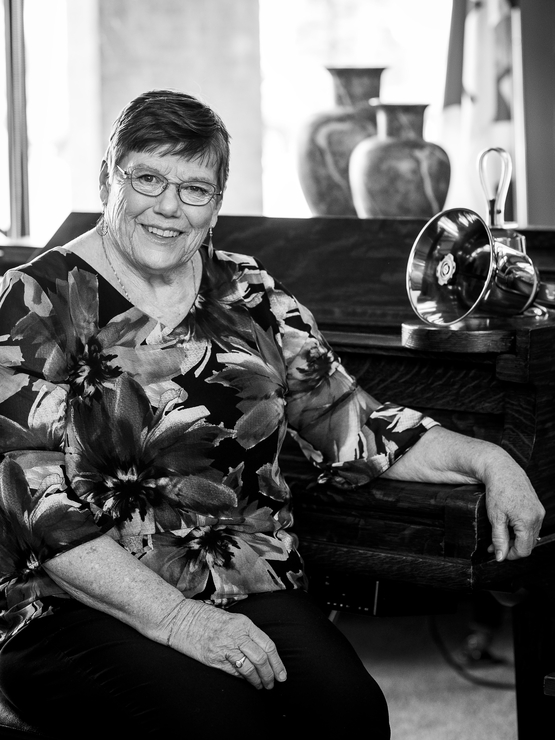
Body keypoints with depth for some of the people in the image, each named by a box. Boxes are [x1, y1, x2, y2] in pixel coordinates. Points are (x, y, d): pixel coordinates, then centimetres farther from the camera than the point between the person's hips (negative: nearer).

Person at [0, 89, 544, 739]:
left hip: (248, 589, 4)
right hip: (84, 607, -4)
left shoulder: (249, 297, 13)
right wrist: (175, 618, -19)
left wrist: (485, 460, -1)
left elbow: (348, 424, 15)